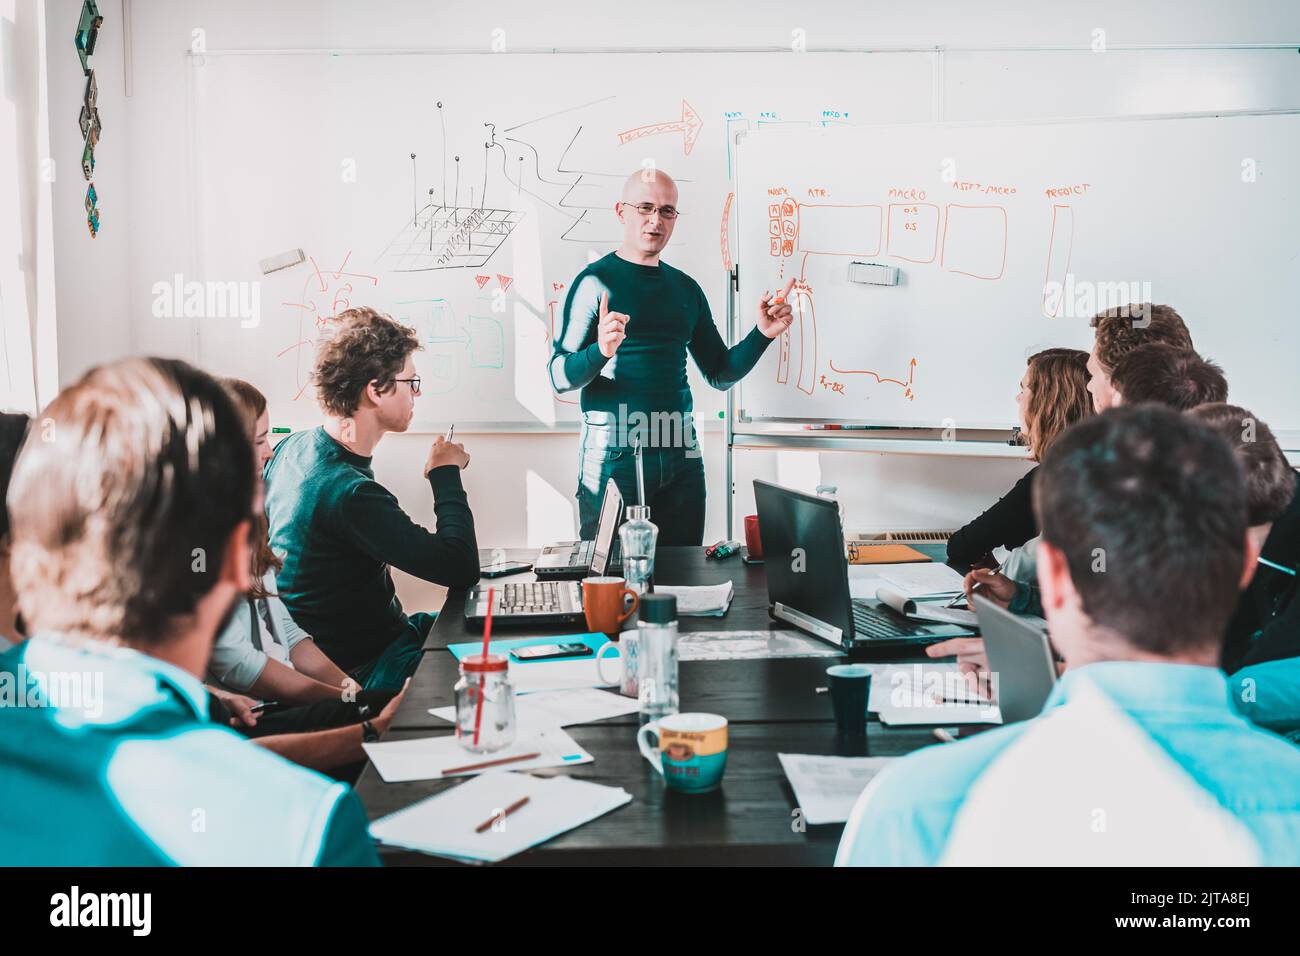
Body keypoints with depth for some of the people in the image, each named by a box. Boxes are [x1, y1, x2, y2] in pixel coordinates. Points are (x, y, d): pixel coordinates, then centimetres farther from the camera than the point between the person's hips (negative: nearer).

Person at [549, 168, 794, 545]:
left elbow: (721, 373, 16)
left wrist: (762, 333, 1)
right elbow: (560, 378, -11)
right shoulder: (596, 281, -4)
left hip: (680, 455, 5)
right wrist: (601, 351, -30)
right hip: (614, 454, -5)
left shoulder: (686, 288, 13)